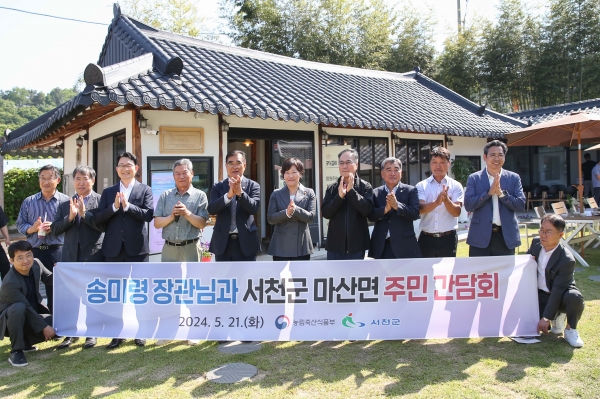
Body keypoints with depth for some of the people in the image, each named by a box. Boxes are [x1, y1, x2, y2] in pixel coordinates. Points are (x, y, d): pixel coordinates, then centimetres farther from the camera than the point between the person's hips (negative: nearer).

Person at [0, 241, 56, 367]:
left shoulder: (36, 264, -10)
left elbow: (49, 279, 8)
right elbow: (26, 308, -26)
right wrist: (44, 327, -23)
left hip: (31, 314, 7)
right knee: (19, 309, -40)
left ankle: (25, 341, 13)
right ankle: (16, 351, -22)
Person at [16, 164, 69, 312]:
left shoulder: (65, 201, 1)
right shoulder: (28, 202, 10)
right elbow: (20, 225, 9)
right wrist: (33, 228, -10)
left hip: (57, 251, -3)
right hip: (34, 251, 3)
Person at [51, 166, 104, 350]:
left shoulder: (101, 201, -4)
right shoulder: (64, 205, 10)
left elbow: (104, 225, -13)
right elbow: (55, 229, 3)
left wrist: (84, 214, -20)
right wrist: (70, 217, -13)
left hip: (93, 255, -4)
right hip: (71, 256, 4)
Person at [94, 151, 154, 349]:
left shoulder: (145, 190, 3)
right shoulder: (108, 192, 10)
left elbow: (149, 214, -11)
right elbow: (98, 218, 0)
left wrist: (128, 205, -20)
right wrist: (114, 207, -15)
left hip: (137, 248, -2)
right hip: (114, 249, 3)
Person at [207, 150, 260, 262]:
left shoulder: (253, 185, 3)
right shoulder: (218, 187, 6)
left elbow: (254, 208, -12)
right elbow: (211, 209, -9)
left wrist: (240, 192, -28)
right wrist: (228, 195, -24)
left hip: (245, 241, -1)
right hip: (223, 242, 1)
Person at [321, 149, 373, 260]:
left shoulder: (365, 186, -1)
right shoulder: (331, 188, 4)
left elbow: (367, 210, -14)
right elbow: (325, 213, -4)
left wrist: (351, 191, -19)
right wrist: (339, 196, -17)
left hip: (356, 244, -1)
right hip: (335, 244, 2)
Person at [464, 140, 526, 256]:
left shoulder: (514, 178, 6)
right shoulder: (474, 178, 2)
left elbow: (521, 206, -2)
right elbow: (468, 205, -8)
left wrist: (501, 193, -15)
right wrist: (489, 192, -17)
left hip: (506, 236, 2)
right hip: (481, 236, -1)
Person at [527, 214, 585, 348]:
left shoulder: (567, 260, -26)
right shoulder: (536, 243, -8)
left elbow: (558, 290, -26)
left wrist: (546, 318, -26)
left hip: (560, 295, -4)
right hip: (540, 295, 4)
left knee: (575, 297, -38)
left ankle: (570, 330, -8)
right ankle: (558, 317, 17)